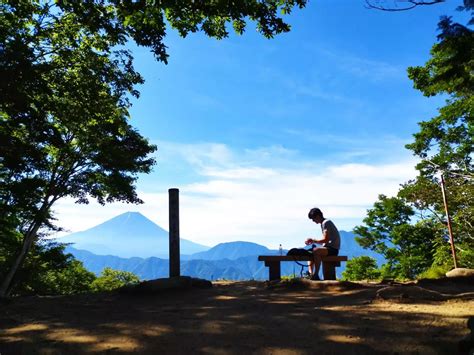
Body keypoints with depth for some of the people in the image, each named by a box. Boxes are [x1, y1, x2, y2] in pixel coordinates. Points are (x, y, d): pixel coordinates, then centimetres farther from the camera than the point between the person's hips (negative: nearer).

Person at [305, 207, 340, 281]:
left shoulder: (326, 222, -12)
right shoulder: (323, 223, 18)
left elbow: (325, 240, -20)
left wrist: (313, 240, -10)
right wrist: (312, 241, 6)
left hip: (333, 249, -11)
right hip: (329, 248, 11)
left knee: (315, 251, -31)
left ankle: (316, 275, -27)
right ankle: (310, 274, -4)